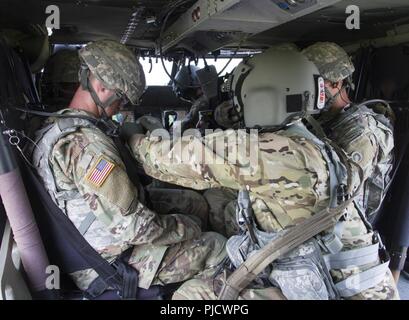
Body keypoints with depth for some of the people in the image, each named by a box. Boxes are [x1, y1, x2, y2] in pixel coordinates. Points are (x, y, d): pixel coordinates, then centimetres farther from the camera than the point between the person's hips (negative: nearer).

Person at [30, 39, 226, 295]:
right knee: (216, 246, -7)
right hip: (108, 268, -9)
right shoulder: (87, 143, -29)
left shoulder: (53, 129, 3)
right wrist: (187, 227, -15)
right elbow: (133, 226, -29)